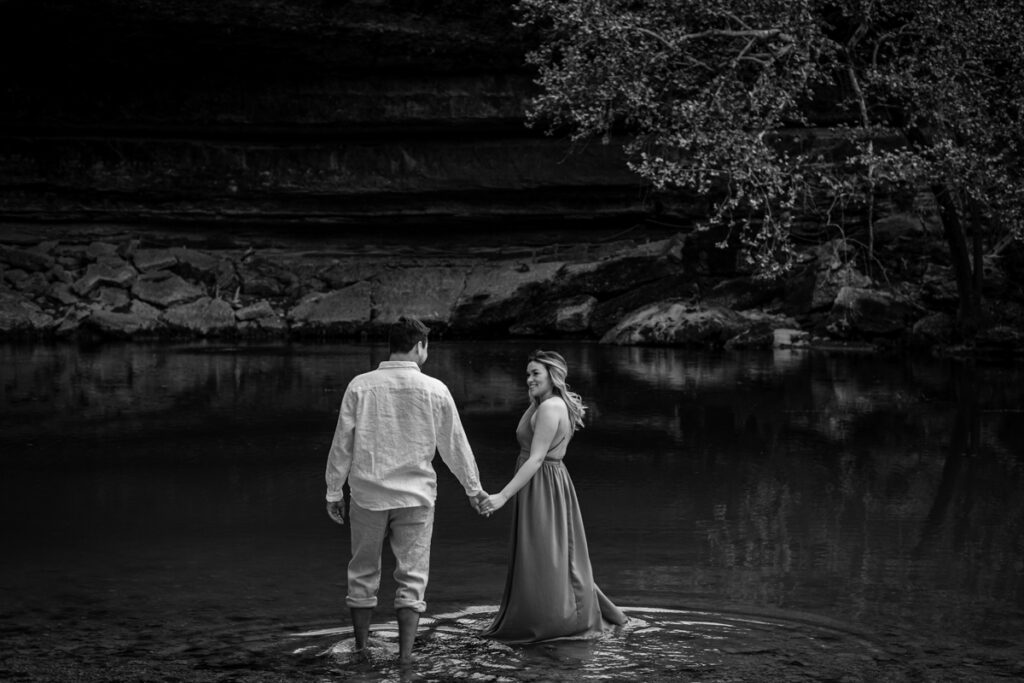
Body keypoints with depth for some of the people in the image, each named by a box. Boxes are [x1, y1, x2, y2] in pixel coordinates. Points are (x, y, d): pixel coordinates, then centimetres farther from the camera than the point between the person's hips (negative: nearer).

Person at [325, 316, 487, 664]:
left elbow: (342, 443, -1)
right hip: (415, 495, -1)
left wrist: (334, 491, 9)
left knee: (363, 574, 13)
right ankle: (405, 655, 1)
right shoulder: (435, 390, -4)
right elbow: (454, 445, 5)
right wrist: (473, 488, 18)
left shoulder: (361, 386, -4)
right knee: (412, 576, 6)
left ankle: (361, 652, 19)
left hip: (368, 494, 1)